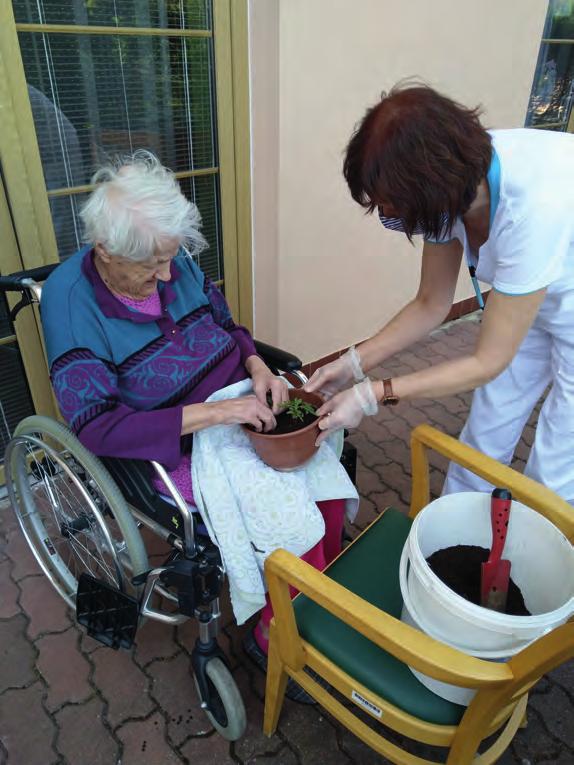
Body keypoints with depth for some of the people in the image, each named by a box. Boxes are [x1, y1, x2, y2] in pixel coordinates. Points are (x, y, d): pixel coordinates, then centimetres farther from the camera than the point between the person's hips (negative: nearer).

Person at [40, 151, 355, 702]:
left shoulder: (176, 263, -2)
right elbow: (95, 426, -20)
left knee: (328, 483, -10)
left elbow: (227, 325, 14)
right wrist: (210, 413, -28)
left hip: (237, 409, 5)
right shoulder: (70, 300, -16)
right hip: (174, 449, -5)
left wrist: (258, 366, -8)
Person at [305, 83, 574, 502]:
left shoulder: (533, 207, -40)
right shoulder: (451, 182, -20)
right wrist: (354, 362, -17)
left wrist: (372, 395, -29)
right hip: (523, 302, 6)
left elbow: (487, 362, -30)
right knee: (482, 438, 14)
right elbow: (431, 305, -7)